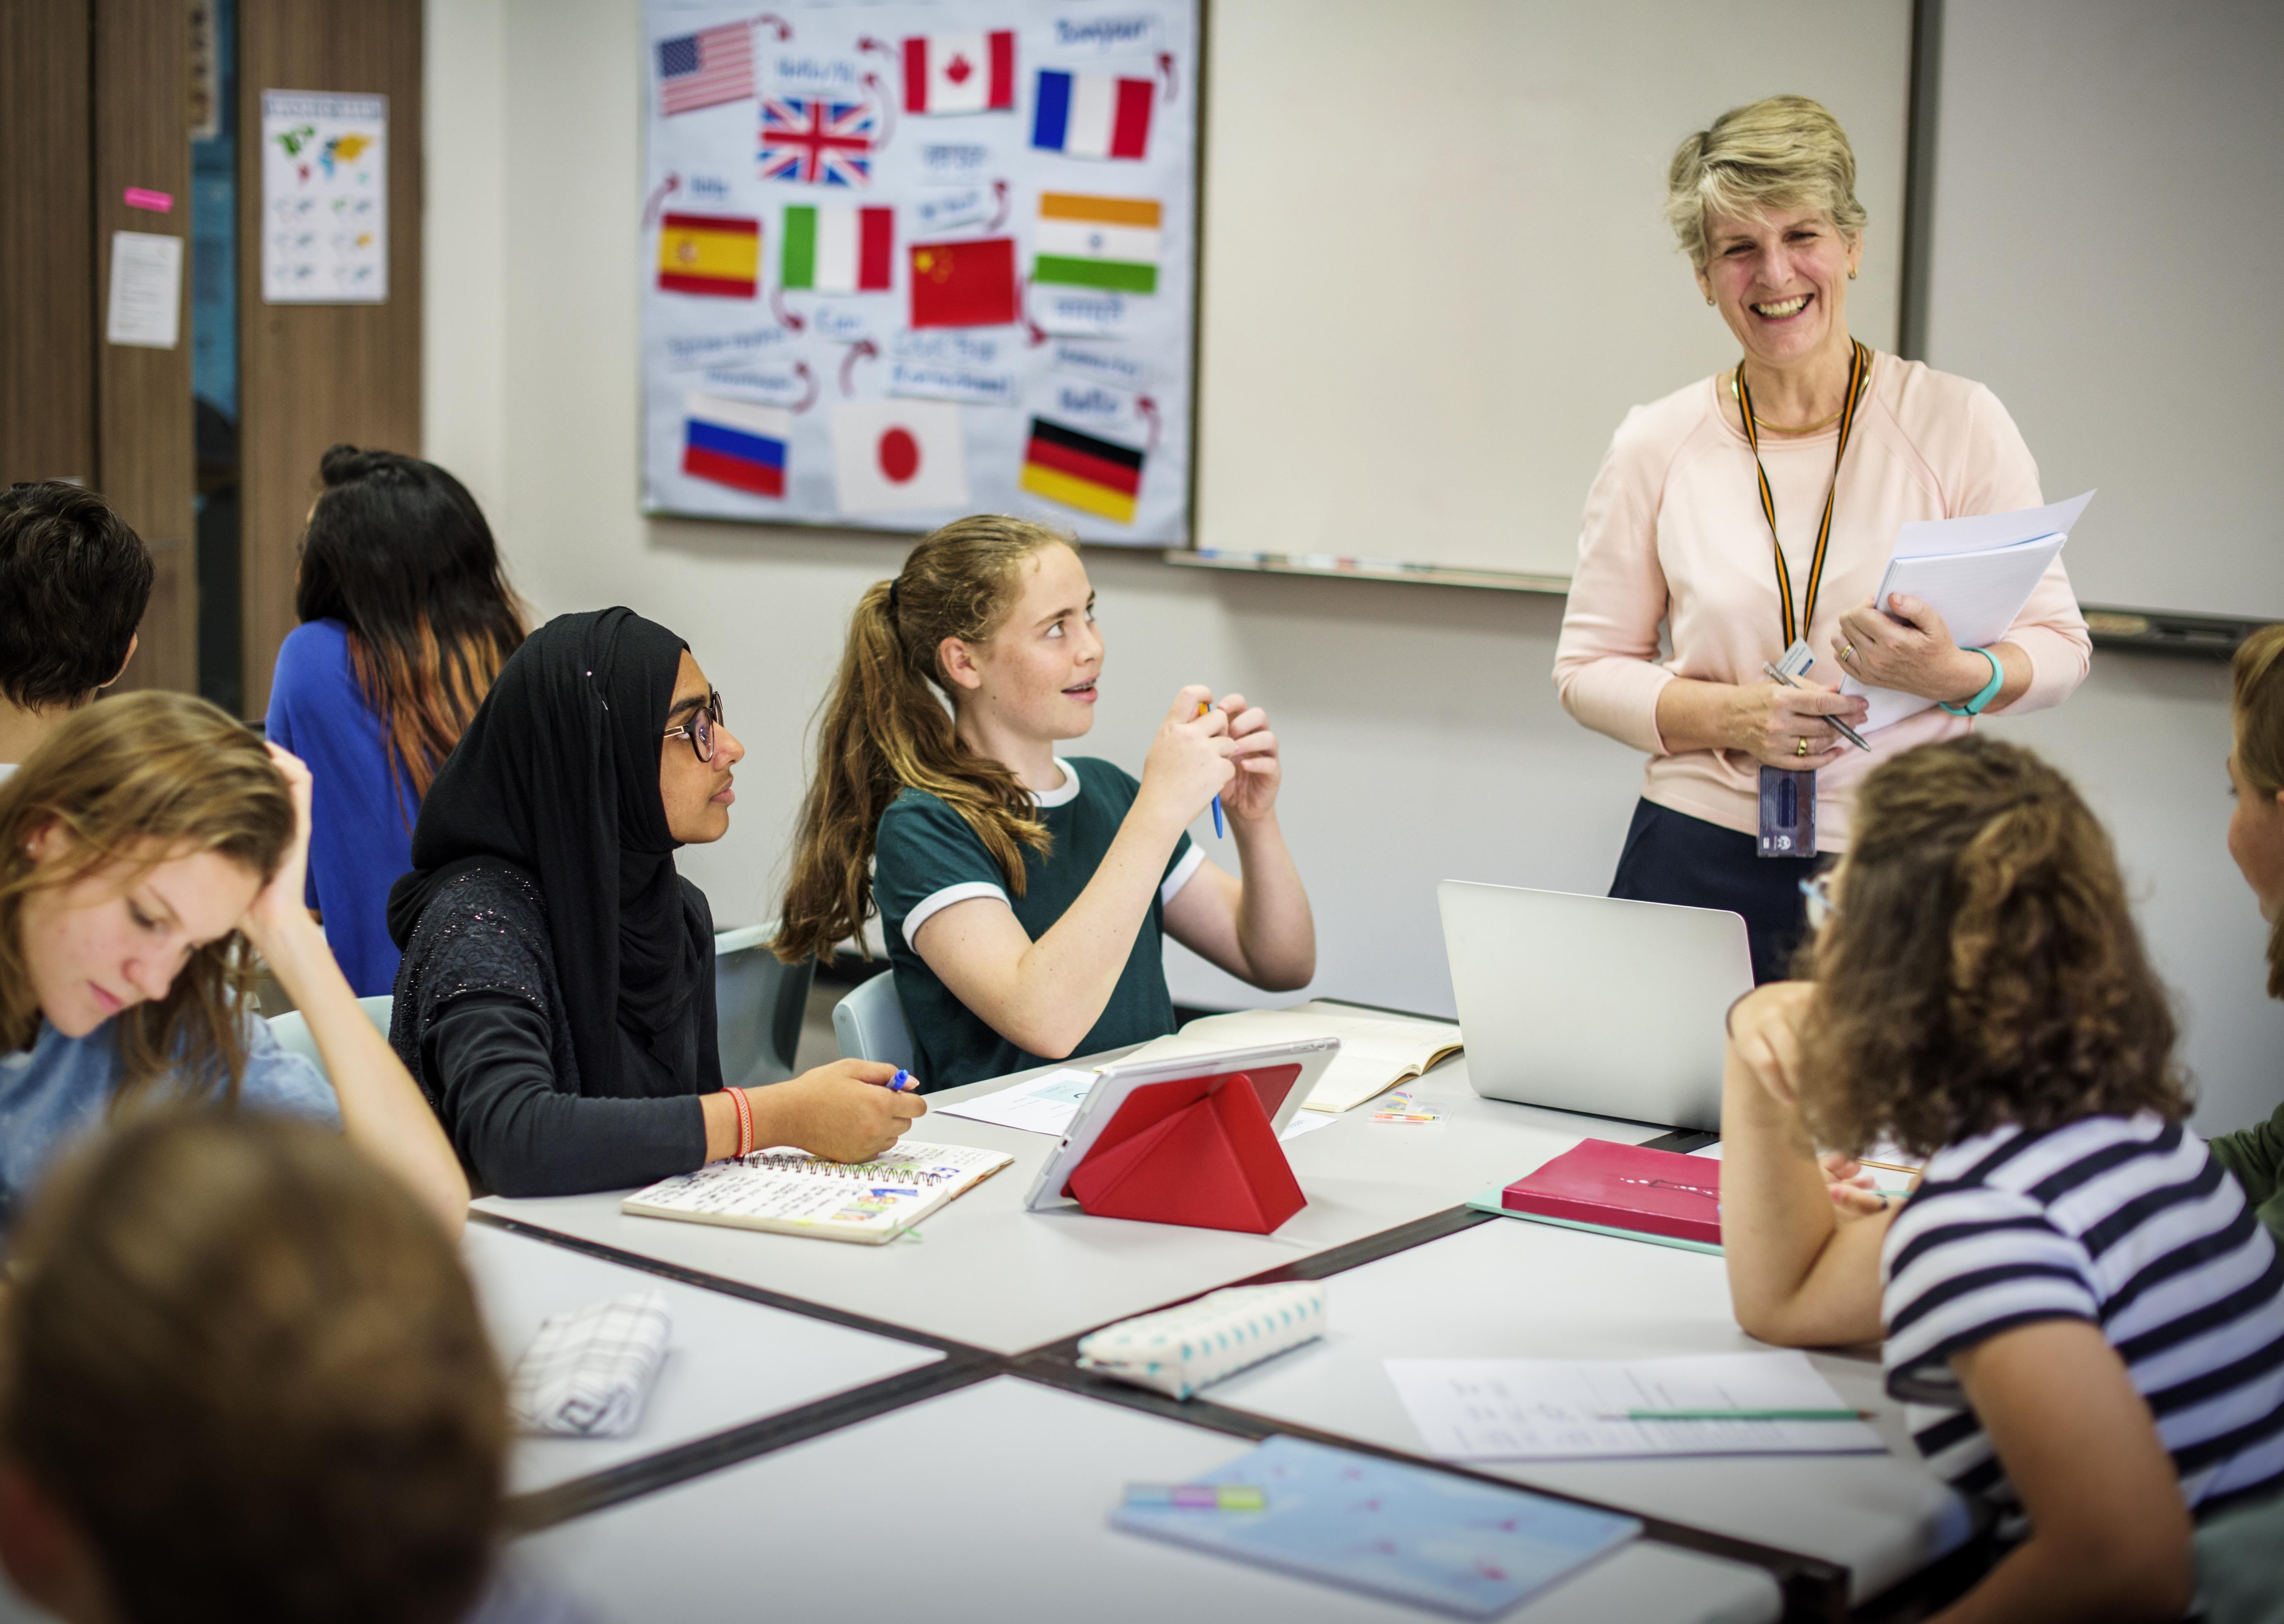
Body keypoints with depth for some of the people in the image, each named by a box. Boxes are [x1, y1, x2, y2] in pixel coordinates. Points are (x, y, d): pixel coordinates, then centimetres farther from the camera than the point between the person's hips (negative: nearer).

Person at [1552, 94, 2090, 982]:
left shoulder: (1958, 423, -1)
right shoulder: (1656, 446, 3)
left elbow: (2059, 643, 3)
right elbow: (1589, 666, 7)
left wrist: (1959, 677, -19)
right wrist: (1730, 716, -11)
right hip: (1701, 864, 1)